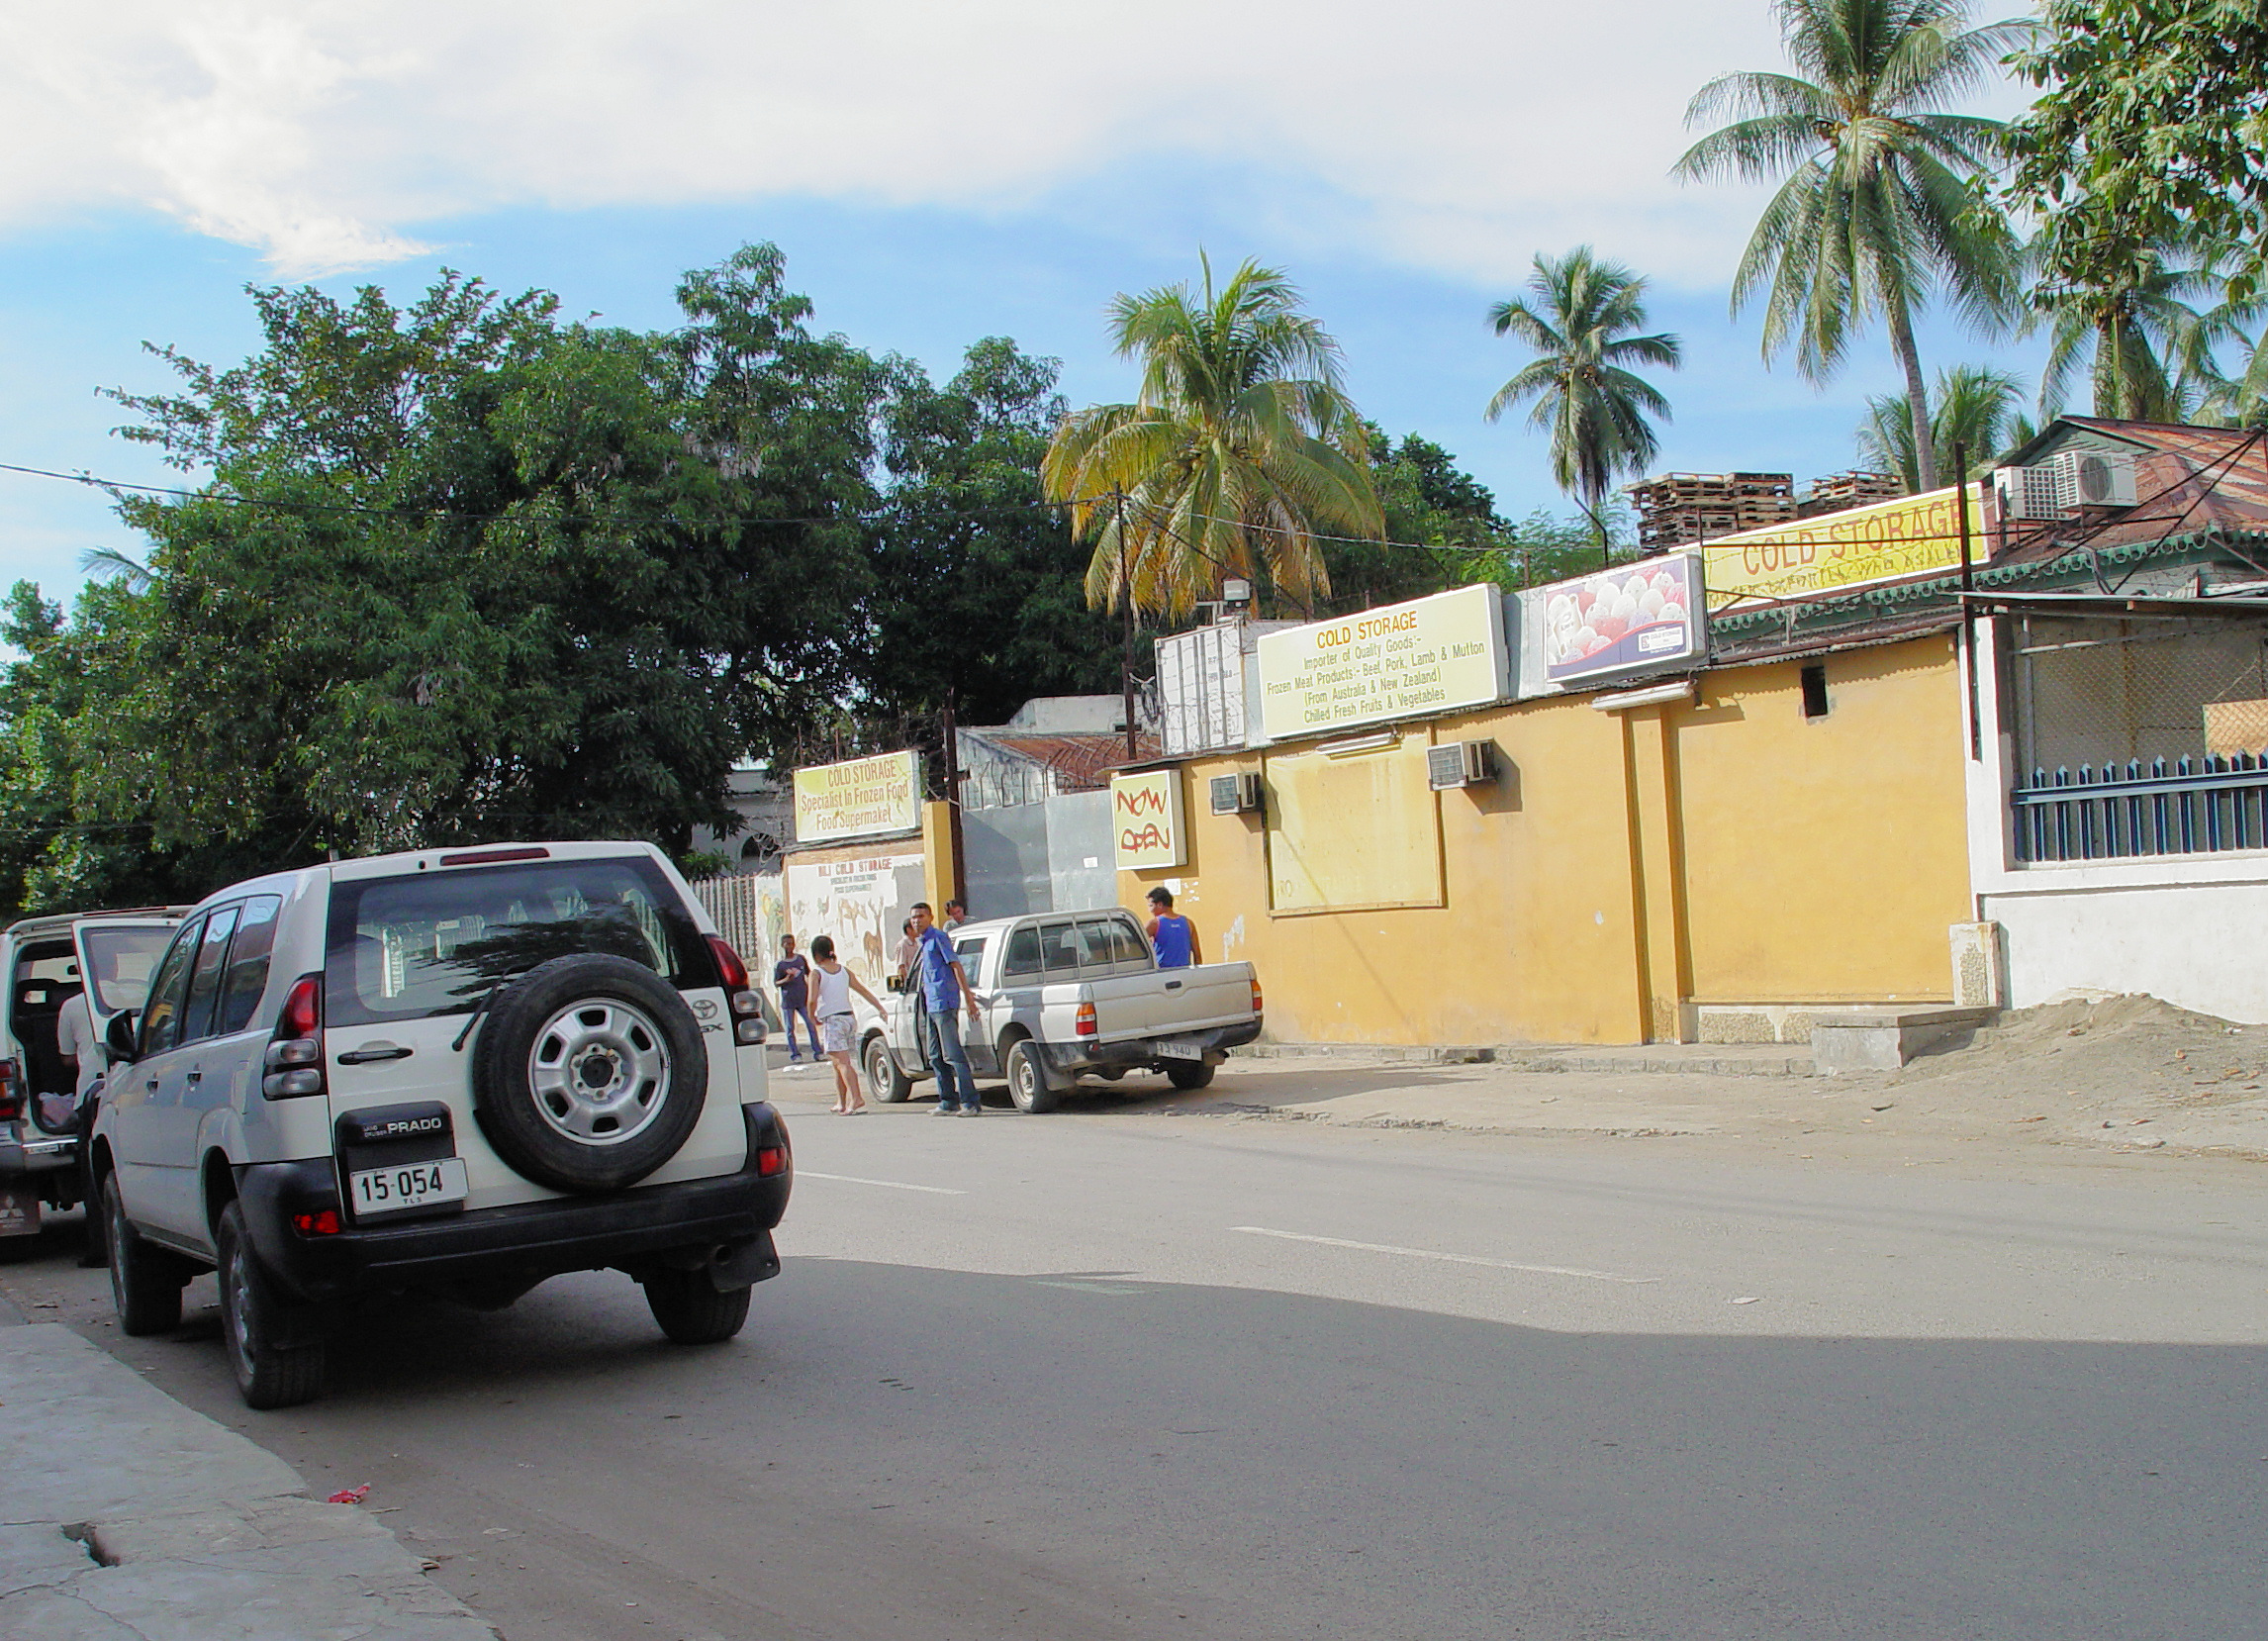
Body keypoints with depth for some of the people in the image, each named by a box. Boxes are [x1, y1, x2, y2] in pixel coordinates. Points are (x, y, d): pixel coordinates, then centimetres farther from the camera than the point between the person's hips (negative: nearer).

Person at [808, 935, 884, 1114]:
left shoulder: (817, 974, -6)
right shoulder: (844, 971, 11)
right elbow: (865, 992, 11)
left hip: (833, 1020, -6)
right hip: (850, 1017, 6)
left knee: (842, 1062, -12)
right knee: (839, 1063, 16)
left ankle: (856, 1098, -27)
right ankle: (841, 1103, 20)